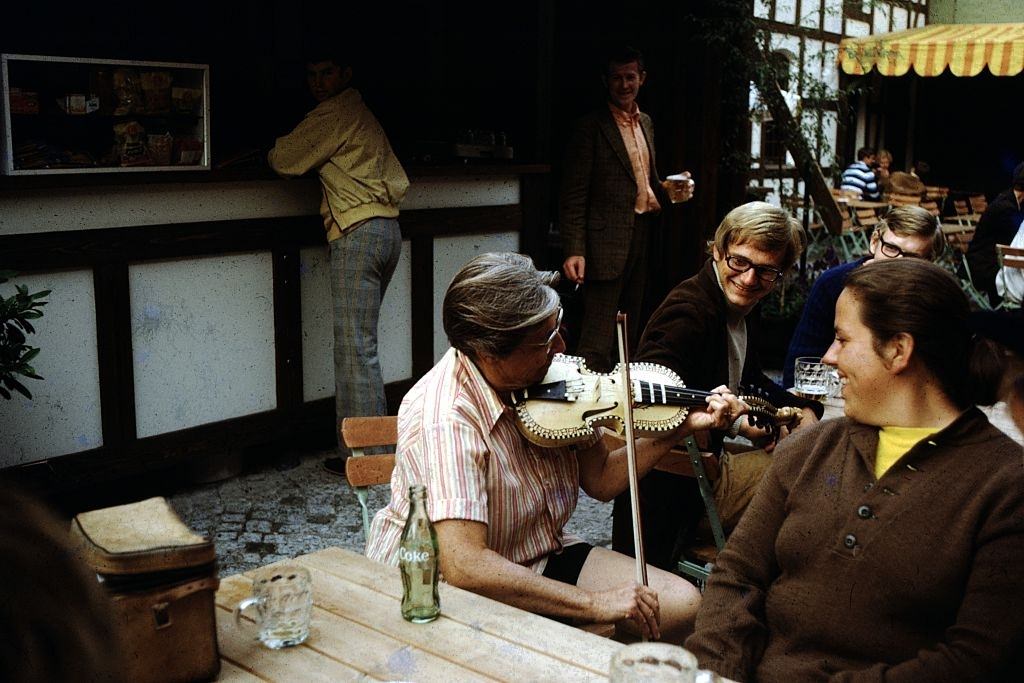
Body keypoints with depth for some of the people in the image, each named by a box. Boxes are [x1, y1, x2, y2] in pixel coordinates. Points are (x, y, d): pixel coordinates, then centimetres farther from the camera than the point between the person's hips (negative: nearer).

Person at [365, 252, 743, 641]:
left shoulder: (543, 376, -6)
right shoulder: (447, 418, -30)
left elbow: (600, 481, 4)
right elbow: (464, 566, -37)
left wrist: (682, 428, -7)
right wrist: (594, 603, -32)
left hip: (538, 557, 8)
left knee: (682, 604, -5)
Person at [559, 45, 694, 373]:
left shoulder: (646, 123, 16)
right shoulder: (590, 127, -7)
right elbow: (573, 196, -12)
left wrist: (672, 194, 6)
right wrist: (574, 251, -19)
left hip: (640, 239, 8)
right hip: (607, 244, -8)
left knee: (629, 333, 15)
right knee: (598, 341, -9)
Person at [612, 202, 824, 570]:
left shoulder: (742, 309, 9)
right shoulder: (689, 311, -23)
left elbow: (749, 380, 25)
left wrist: (801, 407, 7)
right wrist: (735, 422, -34)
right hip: (676, 482, -10)